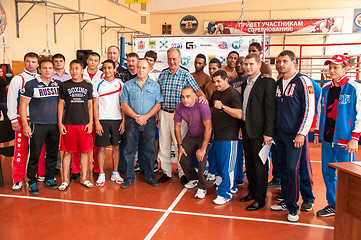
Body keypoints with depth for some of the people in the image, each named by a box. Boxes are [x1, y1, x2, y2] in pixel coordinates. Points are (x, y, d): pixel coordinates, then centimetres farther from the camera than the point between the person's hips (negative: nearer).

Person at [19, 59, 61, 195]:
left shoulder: (58, 84, 9)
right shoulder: (31, 85, -2)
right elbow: (23, 105, -2)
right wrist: (25, 125, -8)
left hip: (55, 125, 4)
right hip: (38, 125, -4)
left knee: (52, 154, 10)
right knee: (35, 155, -1)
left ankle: (49, 179, 24)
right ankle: (32, 182, 13)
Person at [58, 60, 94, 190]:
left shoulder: (88, 85, 8)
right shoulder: (64, 85, 5)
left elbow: (90, 105, 10)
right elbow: (60, 104, 7)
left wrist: (90, 122, 2)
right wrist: (60, 123, 0)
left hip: (84, 123, 1)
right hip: (68, 124, -1)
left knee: (84, 152, 5)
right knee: (67, 152, 4)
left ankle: (84, 178, 18)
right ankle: (65, 180, 15)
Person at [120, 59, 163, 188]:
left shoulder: (155, 85, 7)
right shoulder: (128, 85, 7)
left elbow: (158, 104, 1)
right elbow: (124, 104, 1)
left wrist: (145, 116, -12)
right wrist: (136, 117, -11)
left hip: (149, 122, 0)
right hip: (132, 121, 0)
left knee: (150, 150, 5)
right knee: (129, 150, 3)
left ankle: (150, 176, 19)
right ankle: (129, 177, 16)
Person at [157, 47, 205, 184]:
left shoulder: (186, 75, -2)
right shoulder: (162, 74, 8)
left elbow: (197, 91, -7)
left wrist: (202, 96, -30)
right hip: (163, 113, 4)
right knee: (163, 145, 9)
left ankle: (182, 173, 17)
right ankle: (166, 172, 24)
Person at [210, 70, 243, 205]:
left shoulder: (233, 94, -12)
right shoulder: (216, 93, 15)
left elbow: (239, 114, -23)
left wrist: (223, 107, -28)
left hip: (229, 137, -9)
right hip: (217, 136, 9)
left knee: (227, 166, -4)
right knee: (219, 164, 16)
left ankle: (225, 194, 5)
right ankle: (231, 187, 31)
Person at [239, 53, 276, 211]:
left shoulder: (267, 82, -10)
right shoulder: (245, 84, 15)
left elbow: (270, 109, -14)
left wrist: (268, 132, -17)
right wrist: (241, 127, 12)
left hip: (259, 131, -8)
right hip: (246, 129, 8)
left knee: (260, 165, 0)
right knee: (249, 163, 15)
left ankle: (260, 199, 10)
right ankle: (252, 191, 30)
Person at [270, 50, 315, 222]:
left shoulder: (303, 82, -7)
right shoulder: (277, 83, 11)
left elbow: (310, 109, -10)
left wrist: (301, 134, -14)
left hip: (295, 135, -6)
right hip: (279, 134, 6)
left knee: (292, 169, -7)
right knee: (283, 169, 11)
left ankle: (293, 207, 7)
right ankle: (286, 200, 25)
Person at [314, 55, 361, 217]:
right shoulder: (325, 89, 12)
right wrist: (317, 133, 15)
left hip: (344, 140, -5)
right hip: (327, 139, 6)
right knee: (327, 173, 11)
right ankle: (333, 205, 25)